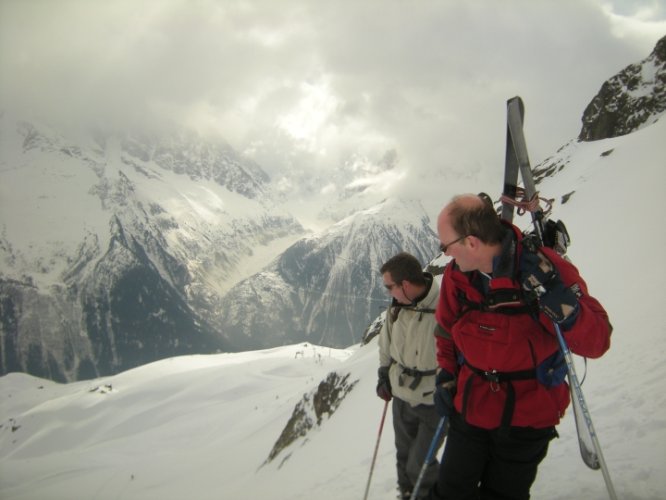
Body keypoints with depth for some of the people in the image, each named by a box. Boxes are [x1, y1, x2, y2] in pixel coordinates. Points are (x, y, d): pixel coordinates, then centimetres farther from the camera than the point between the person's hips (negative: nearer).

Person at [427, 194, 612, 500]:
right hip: (470, 410, 4)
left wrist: (563, 307, -39)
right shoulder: (456, 274, -9)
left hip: (527, 419, -3)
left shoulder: (545, 269, -23)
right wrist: (445, 377, 3)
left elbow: (596, 343, -22)